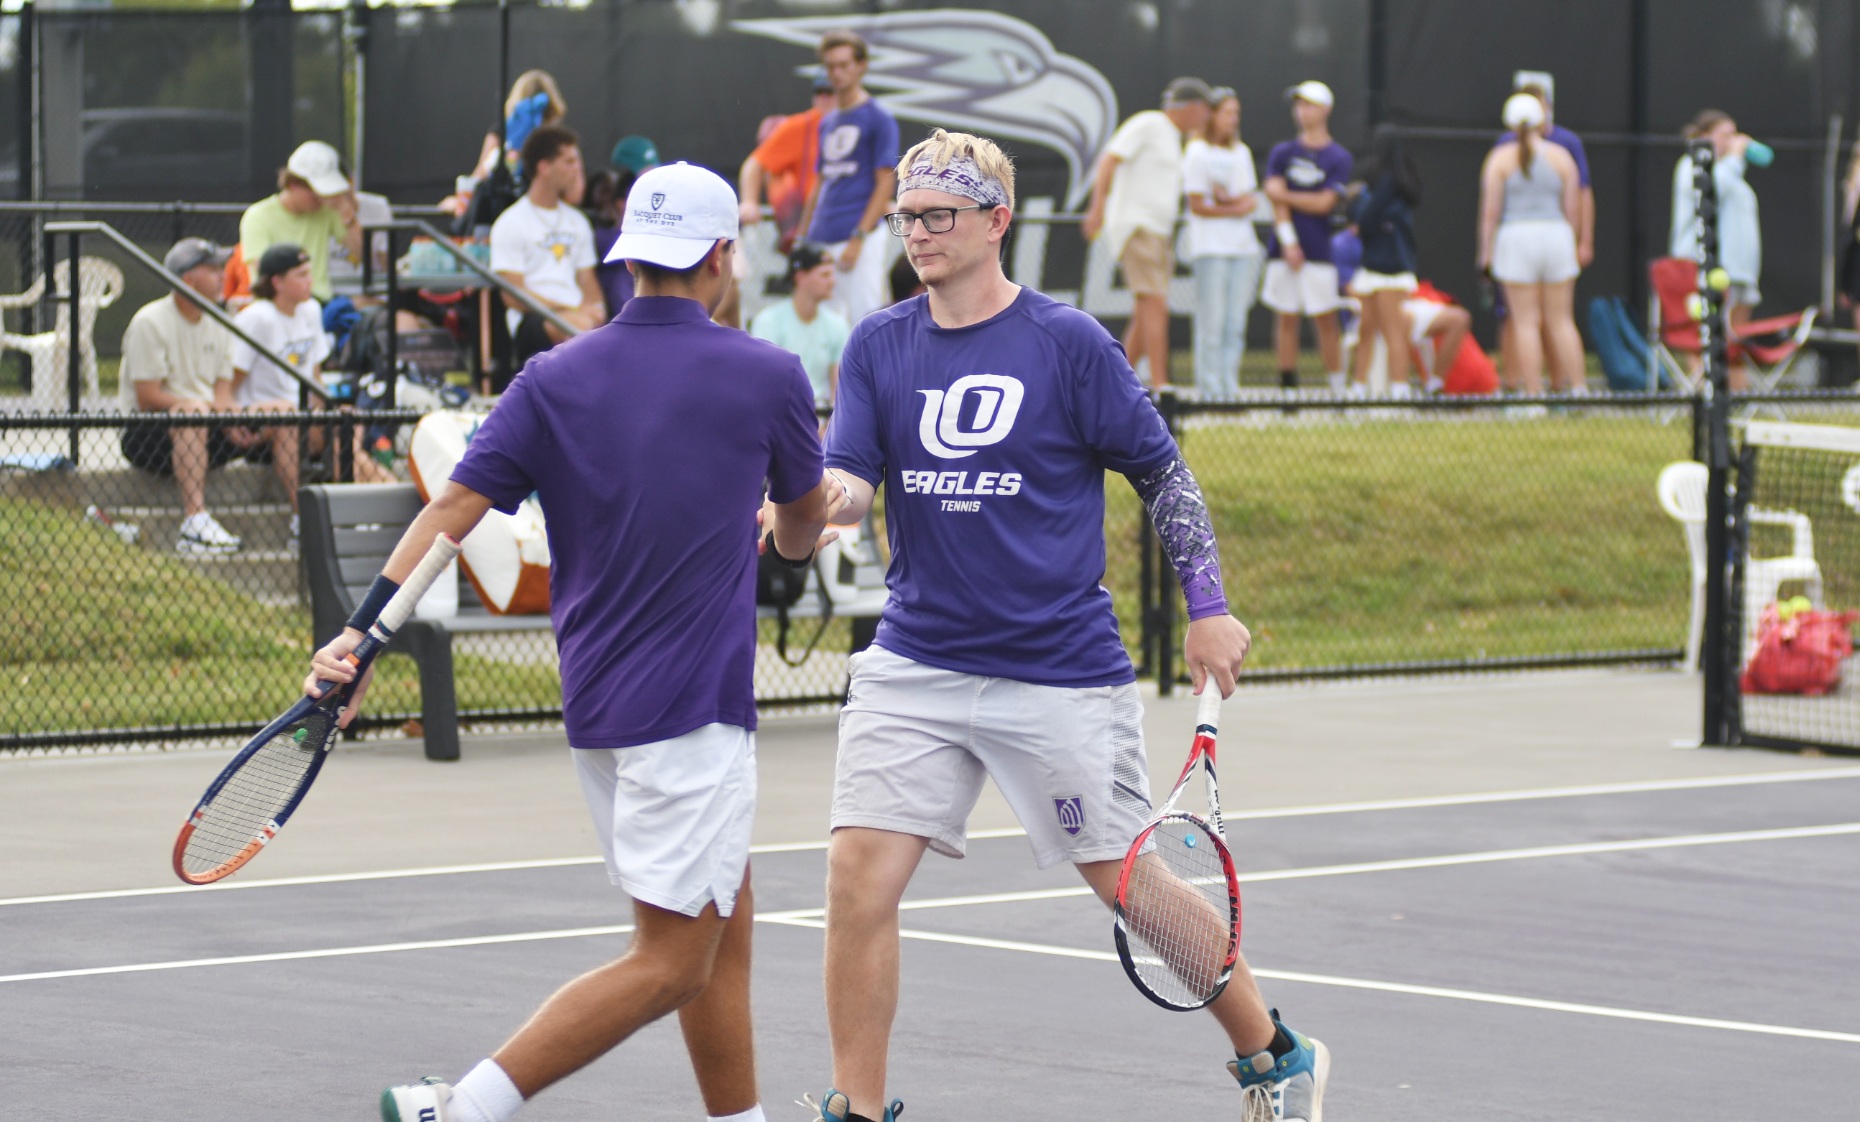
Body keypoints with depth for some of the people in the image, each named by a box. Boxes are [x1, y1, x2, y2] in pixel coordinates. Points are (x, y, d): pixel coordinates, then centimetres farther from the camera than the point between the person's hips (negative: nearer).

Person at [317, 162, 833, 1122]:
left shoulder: (555, 379, 4)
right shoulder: (768, 376, -4)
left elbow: (452, 510, -7)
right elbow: (804, 525, 14)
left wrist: (362, 631, -10)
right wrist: (782, 534, 37)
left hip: (596, 700, 6)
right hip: (690, 708, -6)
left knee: (724, 923, 17)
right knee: (672, 962, -6)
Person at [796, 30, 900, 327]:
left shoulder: (879, 119, -2)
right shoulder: (827, 122, 19)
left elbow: (885, 184, -8)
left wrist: (859, 238, -16)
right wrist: (802, 238, 17)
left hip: (858, 239, -7)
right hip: (820, 241, 7)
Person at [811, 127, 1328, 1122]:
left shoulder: (1069, 343, -5)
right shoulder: (878, 346, 5)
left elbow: (1163, 474, 1)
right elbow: (849, 477, -4)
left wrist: (1208, 607, -3)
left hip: (1062, 672, -3)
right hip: (915, 660, 3)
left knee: (1129, 884, 4)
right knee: (858, 874, -10)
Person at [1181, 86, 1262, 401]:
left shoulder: (1241, 153, 17)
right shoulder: (1197, 154, -2)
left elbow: (1252, 200, 8)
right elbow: (1198, 206, -8)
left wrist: (1228, 200, -10)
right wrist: (1235, 209, -5)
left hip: (1243, 245, 6)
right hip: (1211, 247, -6)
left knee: (1236, 323, 4)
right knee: (1212, 322, -9)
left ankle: (1230, 387, 7)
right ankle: (1210, 389, -7)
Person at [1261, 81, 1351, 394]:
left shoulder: (1338, 157, 3)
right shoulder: (1282, 153, 10)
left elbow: (1323, 203, -6)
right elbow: (1278, 203, 0)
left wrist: (1283, 194, -2)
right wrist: (1288, 242, -11)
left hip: (1319, 251, -2)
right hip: (1284, 249, 2)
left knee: (1326, 320, -3)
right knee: (1287, 319, 2)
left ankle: (1338, 388, 1)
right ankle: (1288, 387, 6)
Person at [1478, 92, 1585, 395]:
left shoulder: (1500, 158, -1)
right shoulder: (1561, 156, 6)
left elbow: (1490, 210, -4)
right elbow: (1571, 209, 7)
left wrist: (1486, 253, 2)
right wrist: (1572, 247, 18)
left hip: (1516, 237, -2)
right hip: (1556, 235, 2)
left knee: (1526, 322, -1)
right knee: (1561, 322, 8)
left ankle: (1533, 395, -4)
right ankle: (1577, 389, 4)